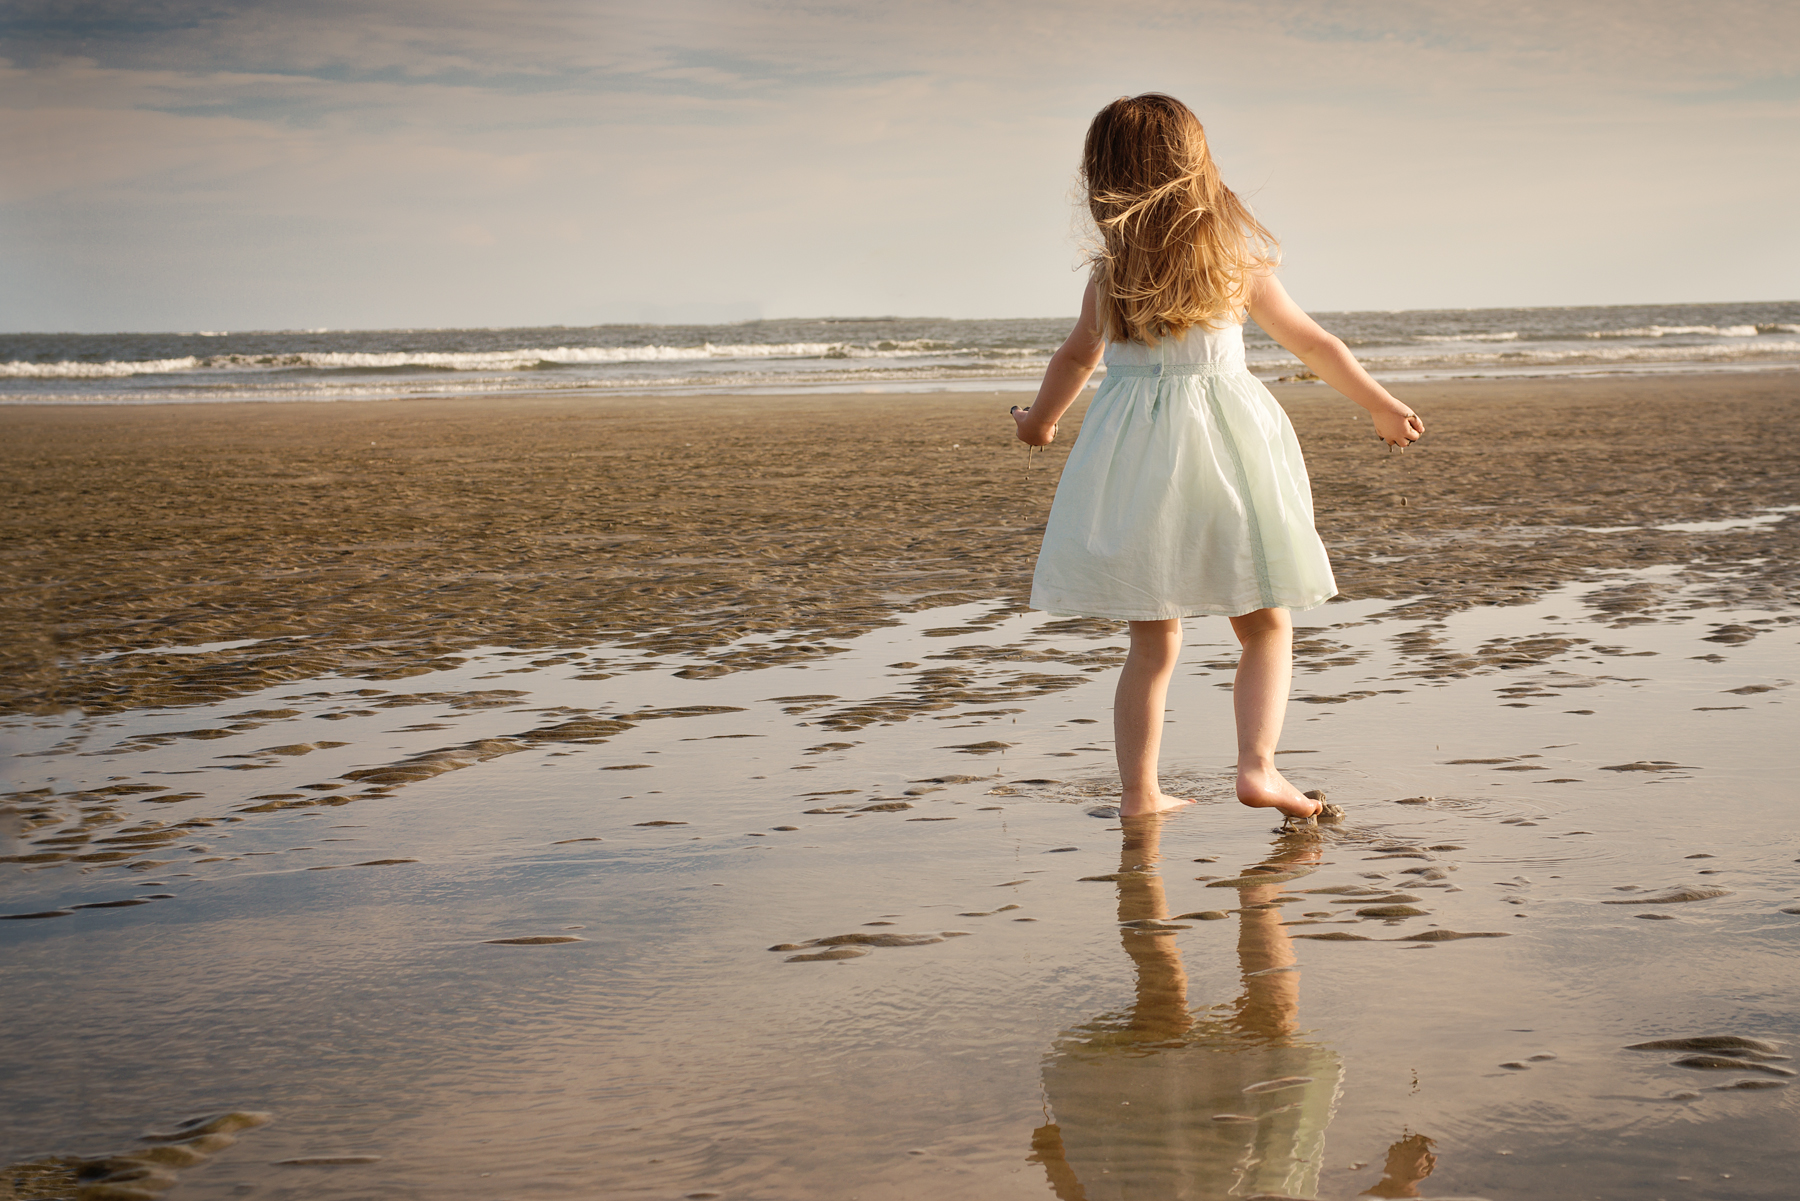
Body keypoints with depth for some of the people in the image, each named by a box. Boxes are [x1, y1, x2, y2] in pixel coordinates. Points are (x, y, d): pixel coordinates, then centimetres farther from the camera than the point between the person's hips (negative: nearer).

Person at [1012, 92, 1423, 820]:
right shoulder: (1238, 259, 1)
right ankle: (1257, 767, -4)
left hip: (1133, 459, 1)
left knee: (1154, 643, 10)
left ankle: (1139, 791, 9)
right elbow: (1313, 344, 10)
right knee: (1266, 628, 11)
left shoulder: (1110, 270, 0)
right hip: (1226, 451, -1)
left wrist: (1041, 420, 32)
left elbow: (1078, 358, 12)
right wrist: (1384, 408, 23)